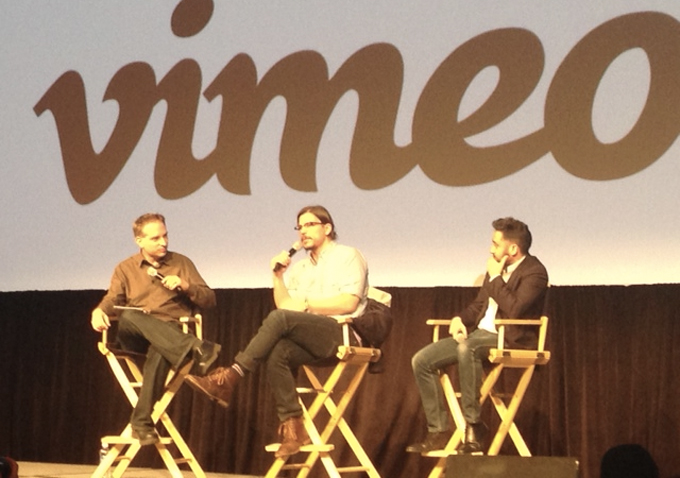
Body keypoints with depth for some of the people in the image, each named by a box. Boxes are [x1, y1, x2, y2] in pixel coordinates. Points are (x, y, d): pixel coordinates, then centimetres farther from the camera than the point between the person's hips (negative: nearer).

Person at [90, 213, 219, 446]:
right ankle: (193, 350, -53)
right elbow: (112, 300, 8)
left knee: (159, 352, -39)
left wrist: (185, 286, -6)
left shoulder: (182, 263, 16)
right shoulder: (125, 269, 19)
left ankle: (142, 421, -42)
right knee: (129, 316, -36)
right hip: (135, 337, 1)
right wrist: (99, 311, -15)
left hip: (171, 333, -1)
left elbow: (209, 300, 12)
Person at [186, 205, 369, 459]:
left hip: (341, 333, -5)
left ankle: (229, 379, -31)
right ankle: (292, 427, -29)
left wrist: (306, 304, -11)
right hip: (308, 338, 5)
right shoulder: (299, 267, 26)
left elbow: (349, 303, -7)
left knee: (280, 318, -30)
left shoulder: (347, 256, 7)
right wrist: (278, 275, 3)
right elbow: (284, 304, 14)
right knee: (277, 354, -30)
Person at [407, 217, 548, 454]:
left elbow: (514, 310, -26)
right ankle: (439, 431, -3)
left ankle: (473, 425, -28)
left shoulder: (534, 272, -12)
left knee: (467, 348, -39)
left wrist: (495, 278, -14)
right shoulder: (497, 268, 13)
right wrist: (460, 319, 0)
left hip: (510, 339, -9)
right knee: (421, 360, -4)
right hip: (480, 333, 9)